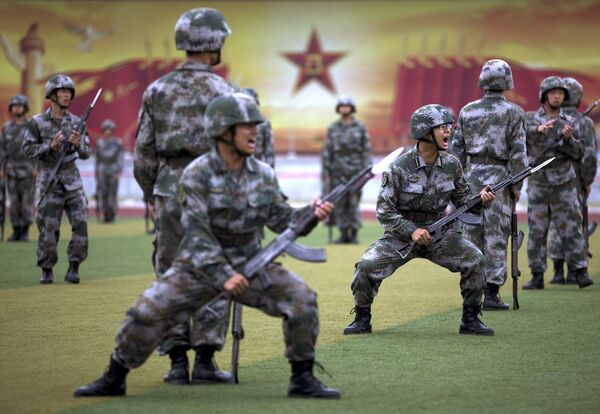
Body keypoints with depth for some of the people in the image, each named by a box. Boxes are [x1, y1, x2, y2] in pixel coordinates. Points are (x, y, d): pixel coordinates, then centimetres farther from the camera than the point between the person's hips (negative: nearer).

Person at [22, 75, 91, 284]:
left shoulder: (77, 123, 4)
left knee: (80, 224, -7)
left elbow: (86, 153, 4)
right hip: (50, 181, -2)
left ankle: (73, 268, 3)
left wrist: (78, 144, -18)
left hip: (72, 180, 2)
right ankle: (47, 270, 11)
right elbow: (27, 149, -3)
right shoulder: (37, 122, -3)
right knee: (48, 228, -3)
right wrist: (50, 146, -17)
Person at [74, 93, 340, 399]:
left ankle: (303, 380, -4)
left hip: (250, 263, 3)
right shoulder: (197, 175, -15)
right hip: (200, 265, -3)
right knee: (149, 311, -15)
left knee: (301, 299, -16)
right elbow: (196, 233, -20)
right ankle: (113, 379, 6)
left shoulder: (263, 174, -2)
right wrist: (222, 276, -28)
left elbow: (282, 221, 1)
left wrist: (311, 214, -19)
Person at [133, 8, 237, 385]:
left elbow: (144, 152, 9)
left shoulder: (157, 91, 7)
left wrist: (151, 196, 18)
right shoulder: (221, 90, -6)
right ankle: (204, 361, 0)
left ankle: (177, 362, 7)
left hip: (170, 188, 4)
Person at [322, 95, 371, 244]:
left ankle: (354, 235, 2)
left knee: (354, 203, -3)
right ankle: (343, 234, 7)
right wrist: (326, 172, 2)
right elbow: (327, 151, 7)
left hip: (355, 171, -2)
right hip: (338, 171, 2)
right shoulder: (333, 128, 7)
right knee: (340, 204, 1)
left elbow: (366, 150, 2)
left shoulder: (361, 127, 3)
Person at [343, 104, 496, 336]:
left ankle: (470, 320, -2)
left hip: (437, 233, 3)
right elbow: (384, 211, -13)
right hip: (402, 232, -3)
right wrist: (411, 230, -25)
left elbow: (462, 199, 8)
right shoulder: (400, 167, -15)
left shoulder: (451, 164, -3)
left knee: (474, 259, -17)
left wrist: (480, 199, -14)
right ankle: (362, 319, 0)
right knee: (367, 266, -24)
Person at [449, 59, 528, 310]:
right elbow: (518, 152, -7)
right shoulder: (513, 113, -3)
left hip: (471, 176, 4)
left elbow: (456, 148, 8)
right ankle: (491, 292, -3)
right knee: (496, 236, -1)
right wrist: (517, 185, -3)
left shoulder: (467, 111, 7)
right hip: (498, 176, -3)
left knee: (471, 233, 8)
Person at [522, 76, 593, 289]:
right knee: (537, 231, 1)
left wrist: (568, 138, -19)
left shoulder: (571, 122, 6)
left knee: (571, 228, -4)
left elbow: (577, 154, 1)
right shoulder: (530, 119, 3)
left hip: (564, 185, 0)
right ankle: (537, 277, 6)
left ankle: (581, 273, -2)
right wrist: (538, 129, -30)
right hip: (538, 183, 0)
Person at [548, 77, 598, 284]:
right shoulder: (585, 123, -4)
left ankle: (558, 272, 3)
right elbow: (590, 154, -8)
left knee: (555, 226, 5)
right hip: (576, 181, -1)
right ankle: (573, 272, 4)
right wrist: (588, 182, 1)